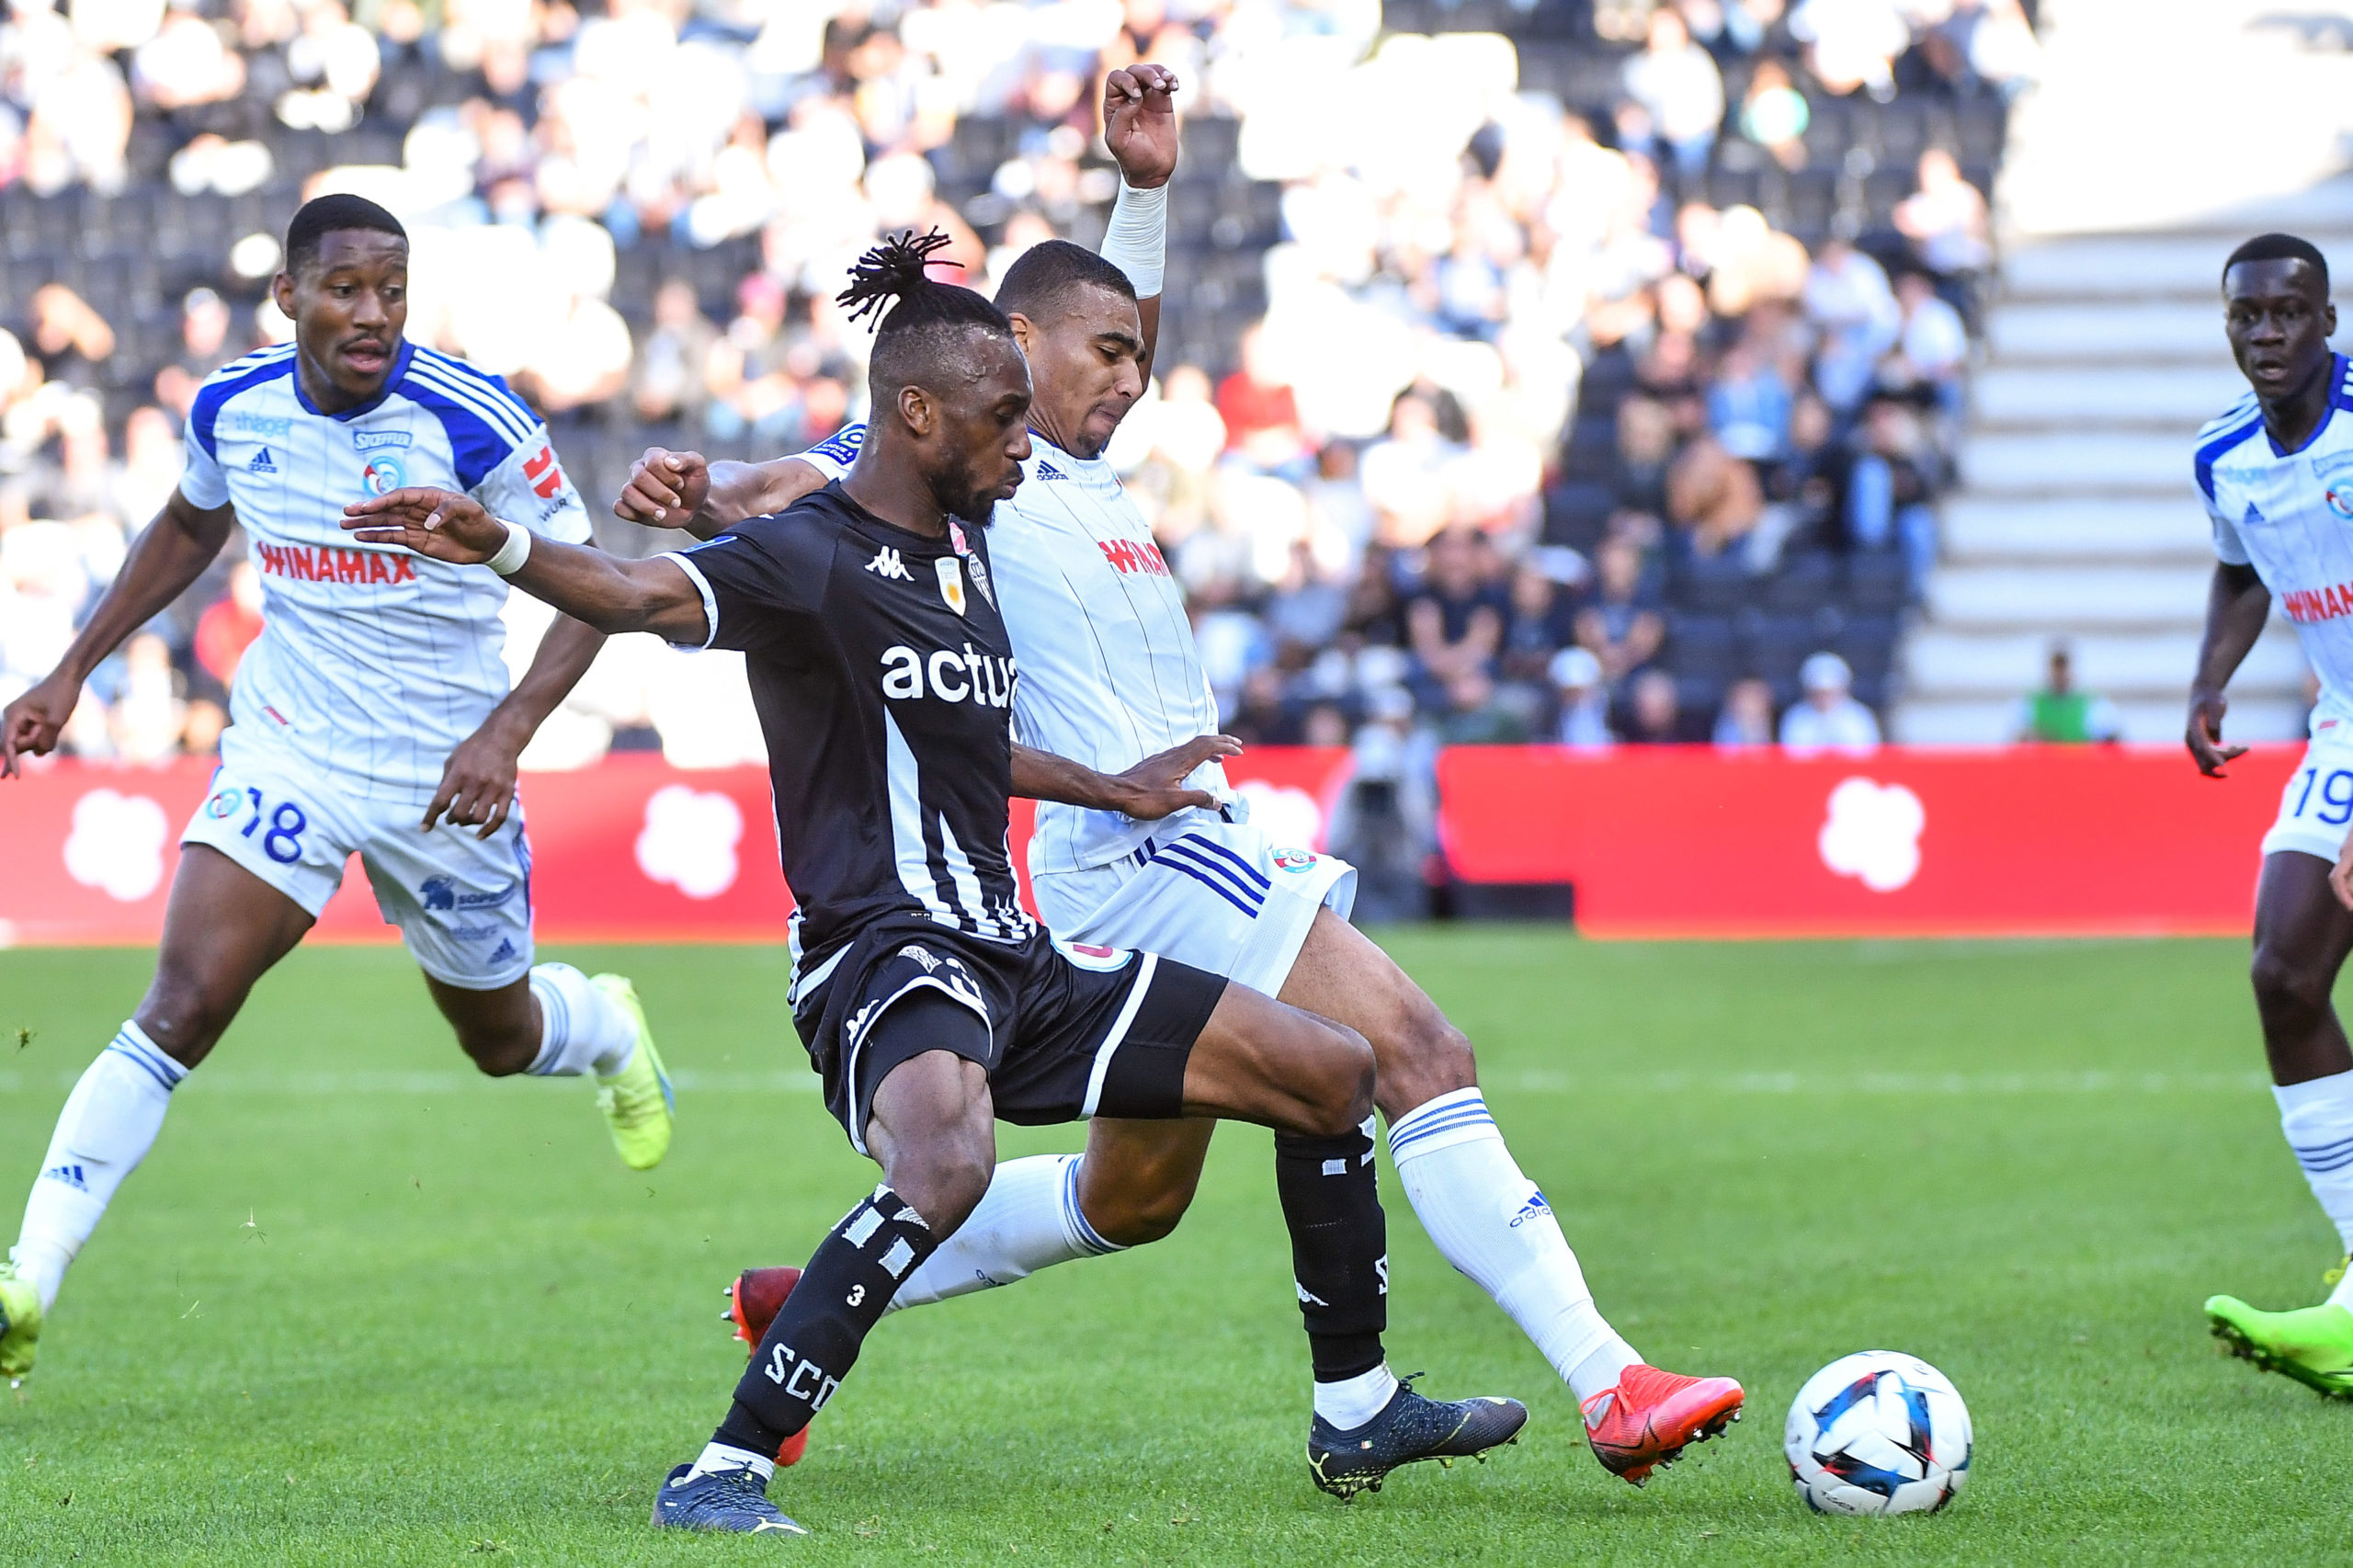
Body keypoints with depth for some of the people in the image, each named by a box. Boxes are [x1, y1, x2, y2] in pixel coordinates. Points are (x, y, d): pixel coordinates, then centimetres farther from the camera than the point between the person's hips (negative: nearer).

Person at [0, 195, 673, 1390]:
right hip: (286, 746, 1)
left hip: (443, 779, -1)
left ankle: (607, 1028, 57)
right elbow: (188, 529, 17)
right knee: (178, 1010, -18)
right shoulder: (232, 409, -7)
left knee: (500, 1036, 18)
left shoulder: (468, 419, -19)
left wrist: (506, 731, -26)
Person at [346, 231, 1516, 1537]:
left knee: (1332, 1073, 12)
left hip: (1012, 958, 9)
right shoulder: (808, 558, -12)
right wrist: (497, 546, -45)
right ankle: (725, 1470, -35)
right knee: (945, 1162, -40)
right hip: (882, 950, -9)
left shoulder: (965, 543, 14)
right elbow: (644, 596, -28)